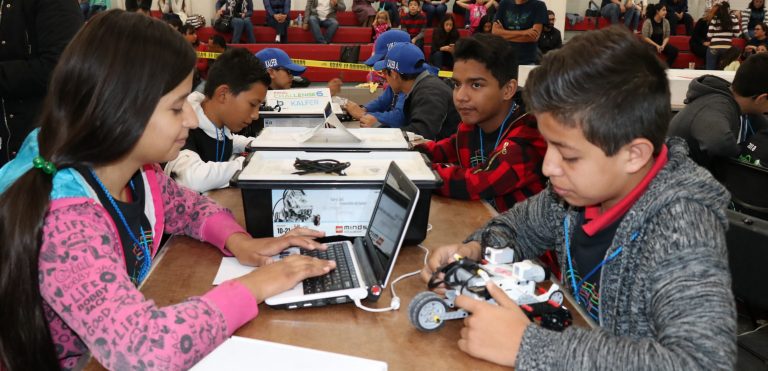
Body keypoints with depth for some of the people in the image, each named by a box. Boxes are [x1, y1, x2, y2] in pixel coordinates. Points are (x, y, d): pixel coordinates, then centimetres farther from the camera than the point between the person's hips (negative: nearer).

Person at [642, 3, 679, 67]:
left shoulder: (666, 22, 3)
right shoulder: (648, 22, -11)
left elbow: (667, 37, 6)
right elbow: (645, 37, -12)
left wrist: (663, 45, -14)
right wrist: (656, 45, -18)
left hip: (662, 44, 5)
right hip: (650, 44, -5)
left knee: (674, 51, -21)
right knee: (652, 51, -40)